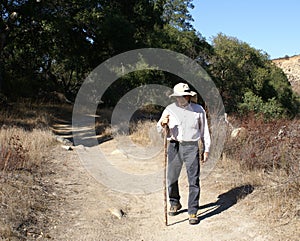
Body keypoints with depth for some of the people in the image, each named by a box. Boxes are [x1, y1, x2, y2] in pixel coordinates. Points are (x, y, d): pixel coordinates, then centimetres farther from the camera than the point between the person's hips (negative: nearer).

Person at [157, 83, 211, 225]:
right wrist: (162, 124, -19)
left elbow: (204, 131, 13)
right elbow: (160, 130, 5)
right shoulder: (170, 109, 7)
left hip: (191, 147, -1)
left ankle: (193, 212, 5)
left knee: (194, 181, -3)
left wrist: (206, 149, 10)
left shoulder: (198, 110, 6)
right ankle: (175, 203, 34)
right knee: (172, 178, 10)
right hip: (174, 147, 2)